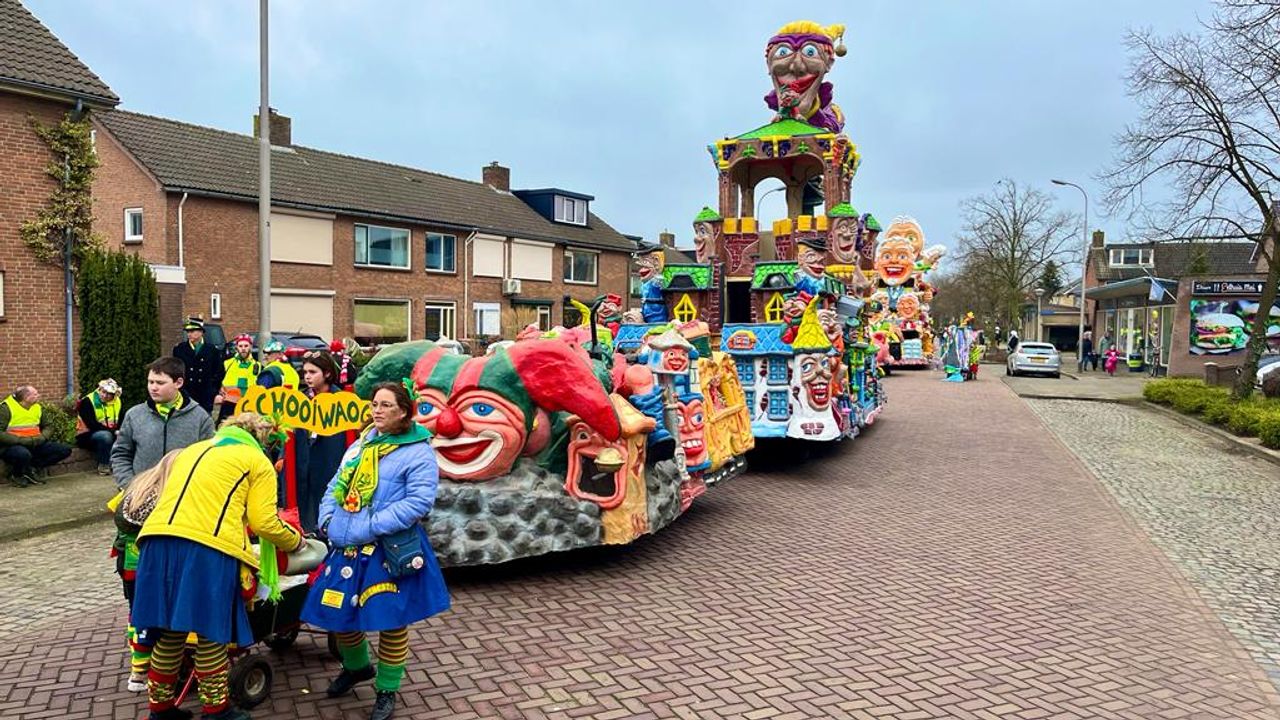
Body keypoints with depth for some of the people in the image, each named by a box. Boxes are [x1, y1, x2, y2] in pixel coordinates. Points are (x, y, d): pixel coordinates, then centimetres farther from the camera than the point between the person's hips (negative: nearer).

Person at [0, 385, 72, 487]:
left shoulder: (37, 407, 8)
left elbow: (49, 426, 11)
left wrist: (41, 438, -11)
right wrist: (23, 440, -25)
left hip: (35, 445, 6)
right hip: (13, 446, -6)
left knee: (65, 450, -12)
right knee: (23, 454, -41)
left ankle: (30, 469, -8)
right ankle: (16, 474, -6)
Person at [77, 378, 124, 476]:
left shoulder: (117, 402, 3)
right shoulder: (87, 401, -16)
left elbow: (120, 422, 6)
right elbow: (92, 425, -24)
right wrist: (113, 431, -29)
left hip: (110, 434, 6)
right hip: (87, 436, -6)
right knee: (105, 435, -36)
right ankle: (103, 466, -22)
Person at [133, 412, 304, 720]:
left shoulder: (192, 450, 31)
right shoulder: (257, 460, 12)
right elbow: (264, 522, 4)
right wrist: (295, 541, 21)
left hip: (159, 540, 6)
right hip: (207, 548, -6)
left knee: (170, 632, 16)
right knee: (211, 635, 6)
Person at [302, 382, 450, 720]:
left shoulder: (419, 452, -10)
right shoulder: (361, 445, 13)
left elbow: (419, 502, -19)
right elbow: (337, 486, 18)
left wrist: (371, 525, -23)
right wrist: (327, 518, -1)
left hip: (390, 551, -7)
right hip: (347, 547, 7)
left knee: (390, 621, 2)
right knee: (338, 612, 17)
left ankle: (387, 691, 24)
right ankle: (356, 667, 45)